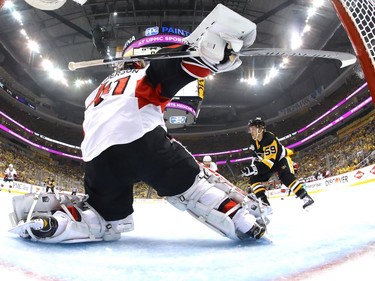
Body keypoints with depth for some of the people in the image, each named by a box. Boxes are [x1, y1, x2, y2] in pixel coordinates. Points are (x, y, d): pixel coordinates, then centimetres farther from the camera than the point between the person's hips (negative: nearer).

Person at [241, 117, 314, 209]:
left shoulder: (269, 138, -34)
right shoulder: (253, 141, -7)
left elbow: (270, 160, -39)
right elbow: (256, 157, 7)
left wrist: (255, 169, -48)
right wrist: (252, 167, -9)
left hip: (281, 159, -8)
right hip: (269, 163, 8)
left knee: (287, 178, -32)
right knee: (254, 178, -8)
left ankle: (306, 197, -26)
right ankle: (264, 201, -10)